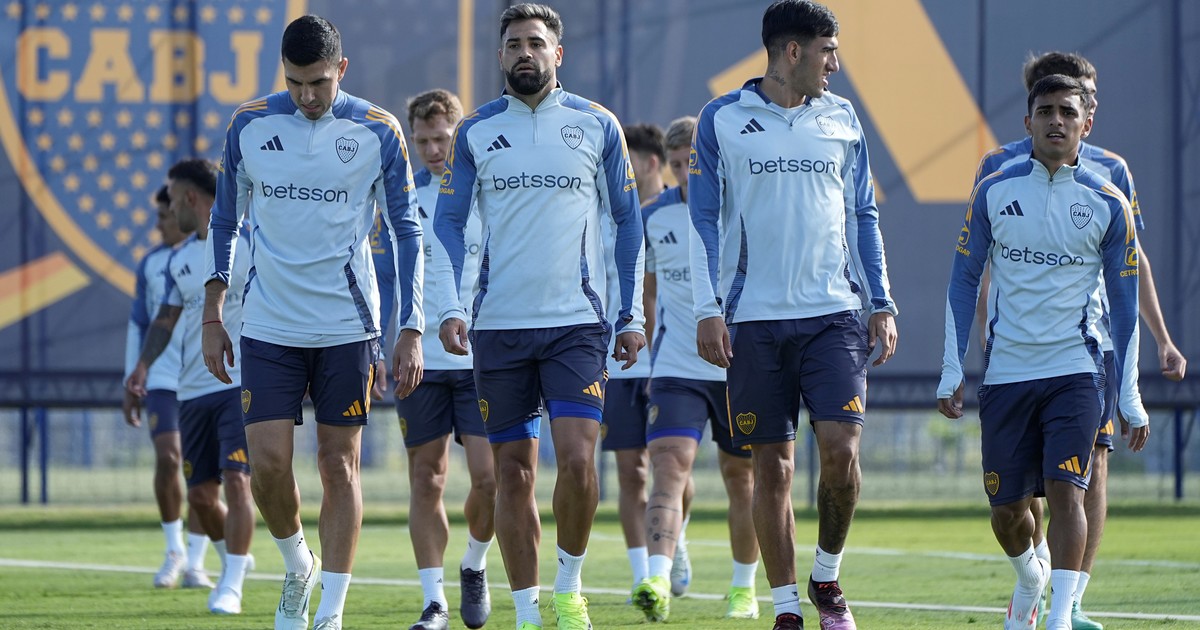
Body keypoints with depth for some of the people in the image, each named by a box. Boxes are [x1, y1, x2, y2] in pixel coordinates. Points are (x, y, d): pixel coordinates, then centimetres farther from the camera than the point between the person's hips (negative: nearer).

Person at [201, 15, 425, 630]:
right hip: (269, 324, 1)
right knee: (268, 462, -7)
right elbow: (225, 222, 11)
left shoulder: (378, 132, -3)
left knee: (339, 464, 0)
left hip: (347, 326, -1)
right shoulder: (249, 125, 1)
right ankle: (297, 567, 21)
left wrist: (410, 330, -3)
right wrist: (213, 316, 7)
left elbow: (406, 232, 2)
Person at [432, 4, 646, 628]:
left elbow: (627, 221, 9)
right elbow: (448, 223, 9)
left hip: (577, 320, -1)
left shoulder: (597, 126, 4)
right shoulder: (475, 131, 6)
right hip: (498, 323, 1)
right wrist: (450, 306, -4)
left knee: (577, 458, -14)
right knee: (512, 471, 2)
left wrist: (631, 315, 5)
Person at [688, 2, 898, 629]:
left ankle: (827, 577, 10)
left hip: (833, 314, 2)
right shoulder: (723, 120, 2)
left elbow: (862, 216, 15)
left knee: (840, 447, -12)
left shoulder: (841, 119, 10)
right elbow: (704, 219, 3)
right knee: (773, 465, 0)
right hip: (754, 319, -1)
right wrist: (707, 309, -5)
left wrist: (881, 303, 9)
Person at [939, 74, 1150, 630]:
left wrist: (1130, 398, 2)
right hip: (1005, 372, 2)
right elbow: (963, 281, 9)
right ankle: (1029, 578, 39)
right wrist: (951, 372, 4)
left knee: (1064, 491, -17)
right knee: (1006, 509, 8)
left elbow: (1124, 302, 5)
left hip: (1075, 371, -2)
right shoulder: (993, 193, 3)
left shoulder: (1108, 204, 1)